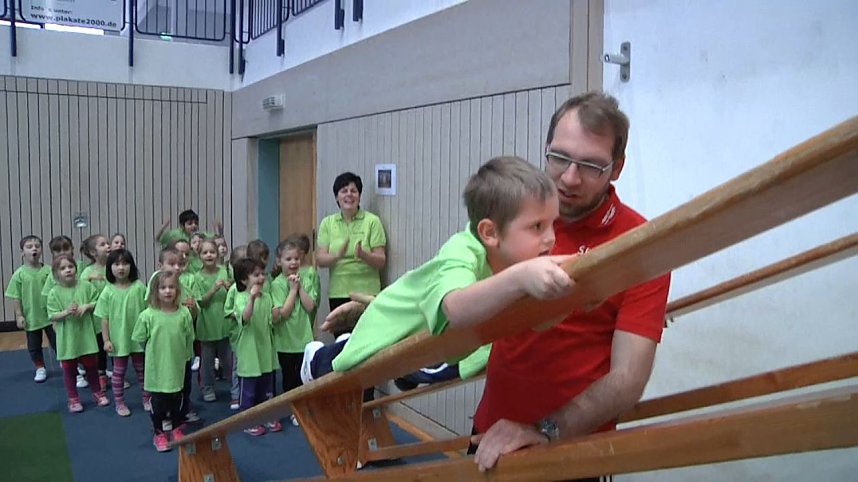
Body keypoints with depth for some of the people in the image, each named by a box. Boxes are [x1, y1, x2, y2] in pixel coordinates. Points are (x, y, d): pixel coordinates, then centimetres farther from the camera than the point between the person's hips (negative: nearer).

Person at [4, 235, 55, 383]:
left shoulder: (49, 270, -8)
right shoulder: (19, 274, -8)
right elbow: (17, 297, -4)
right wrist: (19, 315, -6)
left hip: (50, 315, -1)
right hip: (31, 317, 1)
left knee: (57, 342, 9)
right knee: (34, 346, 13)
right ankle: (40, 369, 29)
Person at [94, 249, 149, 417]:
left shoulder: (139, 287, -8)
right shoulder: (108, 291, -8)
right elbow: (104, 318, -4)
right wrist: (106, 340, -6)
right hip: (118, 339, -1)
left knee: (142, 368, 15)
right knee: (119, 371, 12)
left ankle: (147, 399, 28)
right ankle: (119, 403, 25)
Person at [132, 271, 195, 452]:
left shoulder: (184, 313, -8)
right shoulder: (148, 315, -13)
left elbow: (189, 339, 2)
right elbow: (139, 339, -4)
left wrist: (179, 354, 3)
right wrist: (155, 351, 1)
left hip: (178, 367, 2)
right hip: (157, 368, -2)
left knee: (177, 400, 16)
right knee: (158, 402, 9)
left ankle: (177, 430, 35)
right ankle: (159, 434, 26)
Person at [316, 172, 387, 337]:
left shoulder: (372, 221, -1)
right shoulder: (327, 223, 8)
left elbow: (381, 261, -4)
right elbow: (320, 259, 0)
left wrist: (363, 254, -24)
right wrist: (337, 255, -20)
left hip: (366, 292, -2)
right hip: (337, 293, 3)